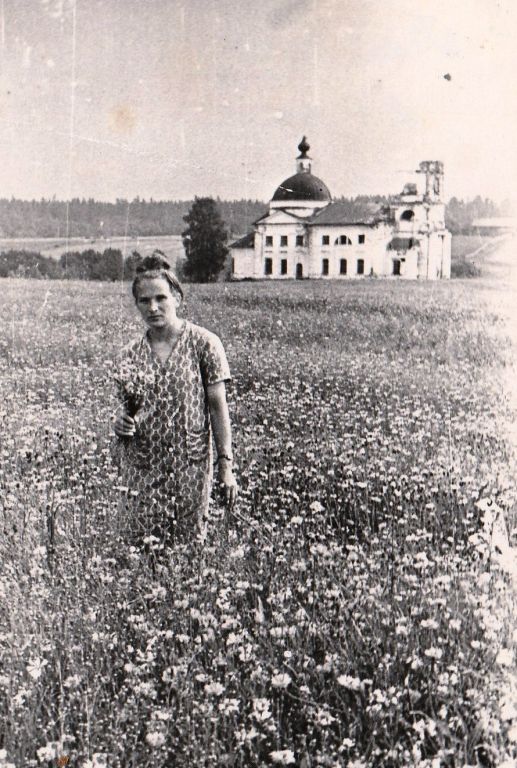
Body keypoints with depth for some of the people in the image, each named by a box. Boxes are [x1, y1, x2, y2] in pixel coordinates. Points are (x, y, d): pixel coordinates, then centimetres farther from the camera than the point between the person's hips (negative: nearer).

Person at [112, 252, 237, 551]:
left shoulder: (203, 343, -4)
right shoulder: (131, 354, 6)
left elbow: (218, 407, -4)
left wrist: (226, 465, -7)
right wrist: (120, 422, -6)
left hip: (190, 466, -3)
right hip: (142, 468, 3)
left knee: (190, 546, 2)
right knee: (145, 548, 2)